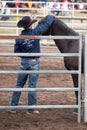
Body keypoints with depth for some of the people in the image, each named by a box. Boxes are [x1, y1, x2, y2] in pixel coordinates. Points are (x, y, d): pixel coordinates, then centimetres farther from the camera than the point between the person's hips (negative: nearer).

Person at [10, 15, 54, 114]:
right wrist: (50, 17, 18)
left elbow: (16, 51, 0)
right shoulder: (36, 32, -12)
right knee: (32, 85, 2)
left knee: (19, 85, 13)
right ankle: (31, 109, 7)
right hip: (34, 62, -2)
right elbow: (46, 24, -1)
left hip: (24, 62, 3)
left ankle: (13, 106, 15)